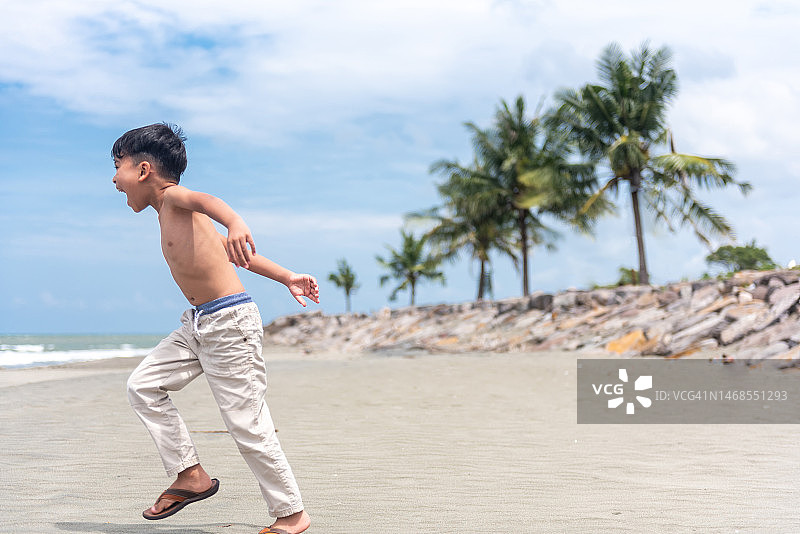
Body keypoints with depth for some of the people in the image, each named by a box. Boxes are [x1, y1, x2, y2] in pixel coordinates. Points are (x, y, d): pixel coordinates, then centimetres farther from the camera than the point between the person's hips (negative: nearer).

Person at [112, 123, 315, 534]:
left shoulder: (172, 196, -9)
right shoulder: (169, 215, 18)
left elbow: (205, 200, -33)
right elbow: (223, 249, 20)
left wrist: (235, 223, -57)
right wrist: (287, 277, 22)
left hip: (229, 322, -10)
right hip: (198, 325, 10)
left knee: (247, 426, -5)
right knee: (143, 386, 8)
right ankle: (190, 475, 13)